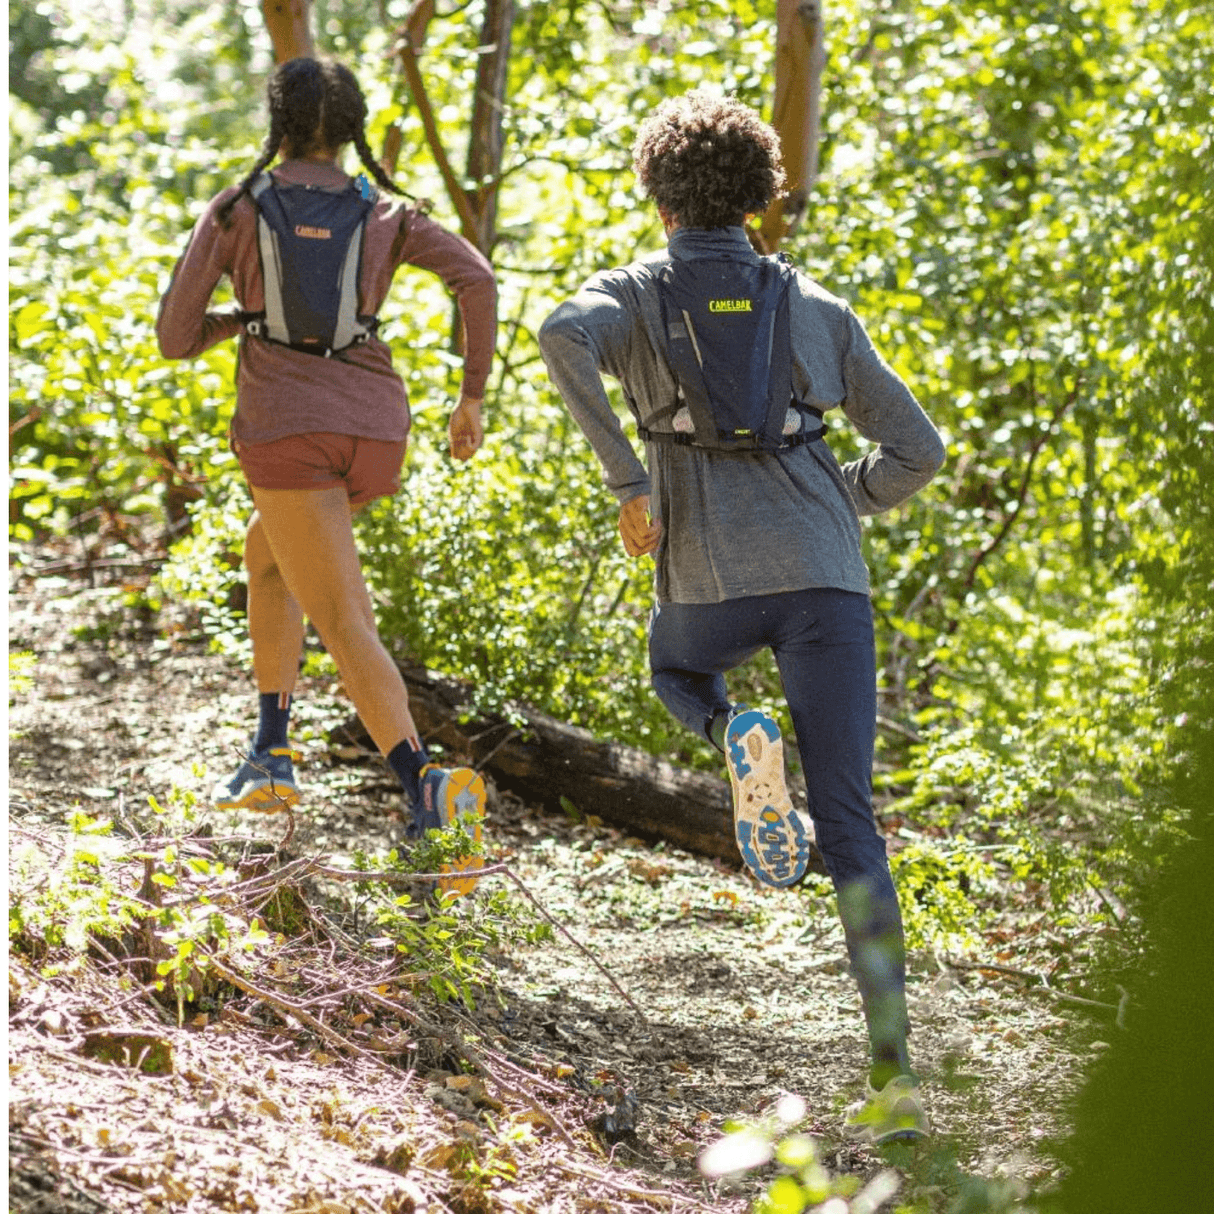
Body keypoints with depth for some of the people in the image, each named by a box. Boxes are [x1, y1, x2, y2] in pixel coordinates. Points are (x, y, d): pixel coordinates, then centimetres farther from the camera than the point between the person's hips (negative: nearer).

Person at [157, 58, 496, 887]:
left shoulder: (233, 210, 7)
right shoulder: (385, 213, 13)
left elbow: (176, 338, 7)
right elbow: (476, 278, -2)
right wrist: (472, 398, 5)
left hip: (286, 427, -4)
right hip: (373, 428, 4)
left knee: (346, 628, -9)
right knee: (265, 554, 31)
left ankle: (426, 788, -32)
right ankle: (270, 758, 26)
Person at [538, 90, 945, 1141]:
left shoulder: (633, 293, 9)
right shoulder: (817, 308, 16)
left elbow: (565, 337, -17)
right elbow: (916, 450, 14)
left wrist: (626, 480, -10)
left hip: (711, 576, -1)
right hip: (824, 572, 1)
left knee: (677, 670, 37)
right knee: (847, 827, 0)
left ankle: (736, 739, 0)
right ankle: (894, 1069, -13)